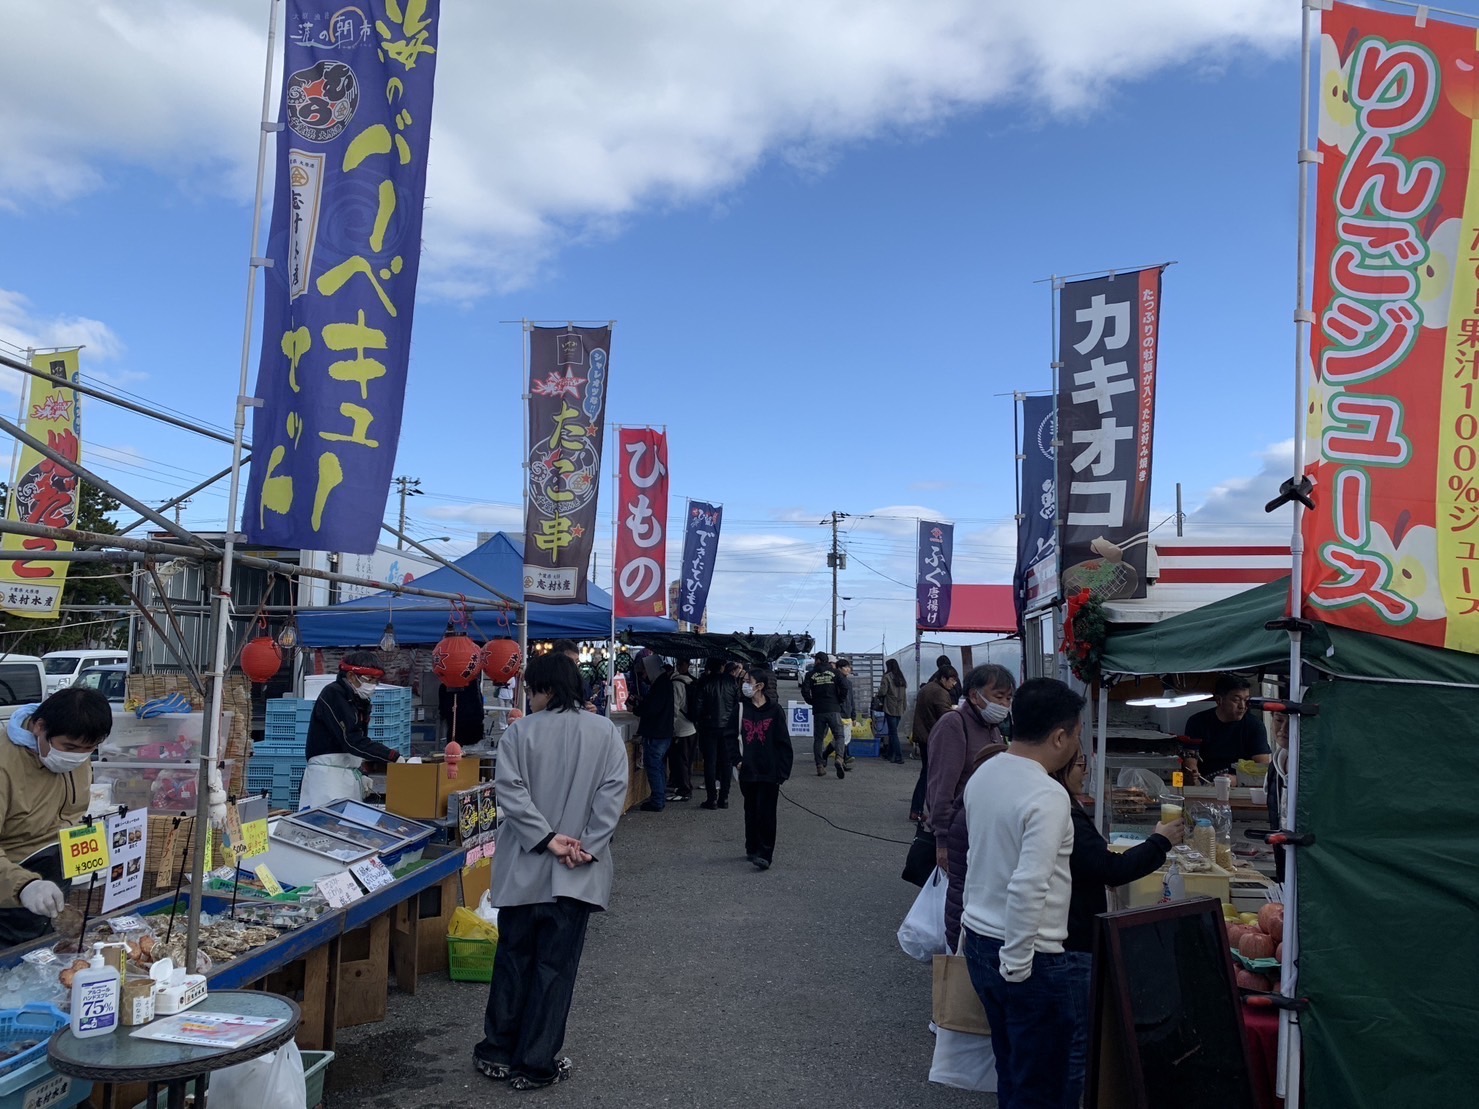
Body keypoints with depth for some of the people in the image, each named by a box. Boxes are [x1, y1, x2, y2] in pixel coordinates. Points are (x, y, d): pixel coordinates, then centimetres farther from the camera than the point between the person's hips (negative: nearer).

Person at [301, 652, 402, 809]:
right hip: (327, 772, -8)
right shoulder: (333, 694, -13)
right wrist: (394, 756, -25)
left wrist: (361, 774, 4)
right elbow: (351, 740, -22)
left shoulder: (360, 700, 13)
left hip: (351, 773, 8)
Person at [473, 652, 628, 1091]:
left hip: (524, 867, 0)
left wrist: (547, 838, -12)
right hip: (577, 872, 0)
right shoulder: (606, 732, -1)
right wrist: (587, 847, -10)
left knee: (513, 960, 15)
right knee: (555, 966, 7)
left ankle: (498, 1052, 27)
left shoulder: (519, 732, -4)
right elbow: (613, 792, -9)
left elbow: (511, 792, -13)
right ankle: (534, 1064, 14)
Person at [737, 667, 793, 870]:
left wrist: (782, 771, -8)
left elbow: (783, 743, -4)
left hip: (769, 771, -3)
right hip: (748, 770, 3)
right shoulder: (742, 708, 2)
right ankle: (752, 849, 26)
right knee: (751, 811, 14)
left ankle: (764, 854, 1)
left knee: (766, 813, -2)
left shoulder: (774, 710, -6)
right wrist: (737, 759, -3)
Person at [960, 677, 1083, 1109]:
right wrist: (1016, 965, -19)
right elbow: (1028, 888, -28)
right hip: (1029, 958, -8)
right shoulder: (1048, 796, -22)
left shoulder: (983, 774, 4)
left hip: (978, 941, 8)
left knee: (1011, 1073, 21)